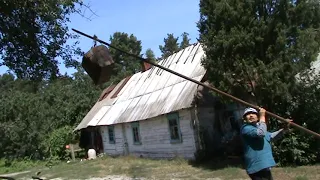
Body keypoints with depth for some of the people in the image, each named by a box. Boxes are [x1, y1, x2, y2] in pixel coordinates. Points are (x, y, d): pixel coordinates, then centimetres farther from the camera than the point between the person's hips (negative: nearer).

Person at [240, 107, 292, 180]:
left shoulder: (258, 127, 20)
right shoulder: (246, 128, -12)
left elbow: (271, 136, 32)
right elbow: (261, 133, -28)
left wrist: (284, 129, 15)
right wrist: (262, 116, -17)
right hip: (257, 168, -10)